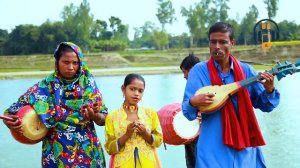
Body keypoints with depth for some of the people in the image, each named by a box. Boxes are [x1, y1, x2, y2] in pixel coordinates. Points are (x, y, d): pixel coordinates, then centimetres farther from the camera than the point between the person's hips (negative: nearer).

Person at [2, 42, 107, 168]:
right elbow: (10, 114, -5)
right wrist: (10, 123, -26)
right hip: (57, 155, -1)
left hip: (87, 154, 1)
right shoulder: (45, 87, -8)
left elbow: (103, 119, -3)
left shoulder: (88, 84, -5)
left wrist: (94, 116, -25)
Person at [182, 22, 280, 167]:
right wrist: (194, 102, -25)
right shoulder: (199, 71, -4)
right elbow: (187, 112, -4)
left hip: (245, 146, 2)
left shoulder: (246, 70, 2)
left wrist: (269, 90, -13)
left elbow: (265, 106, 6)